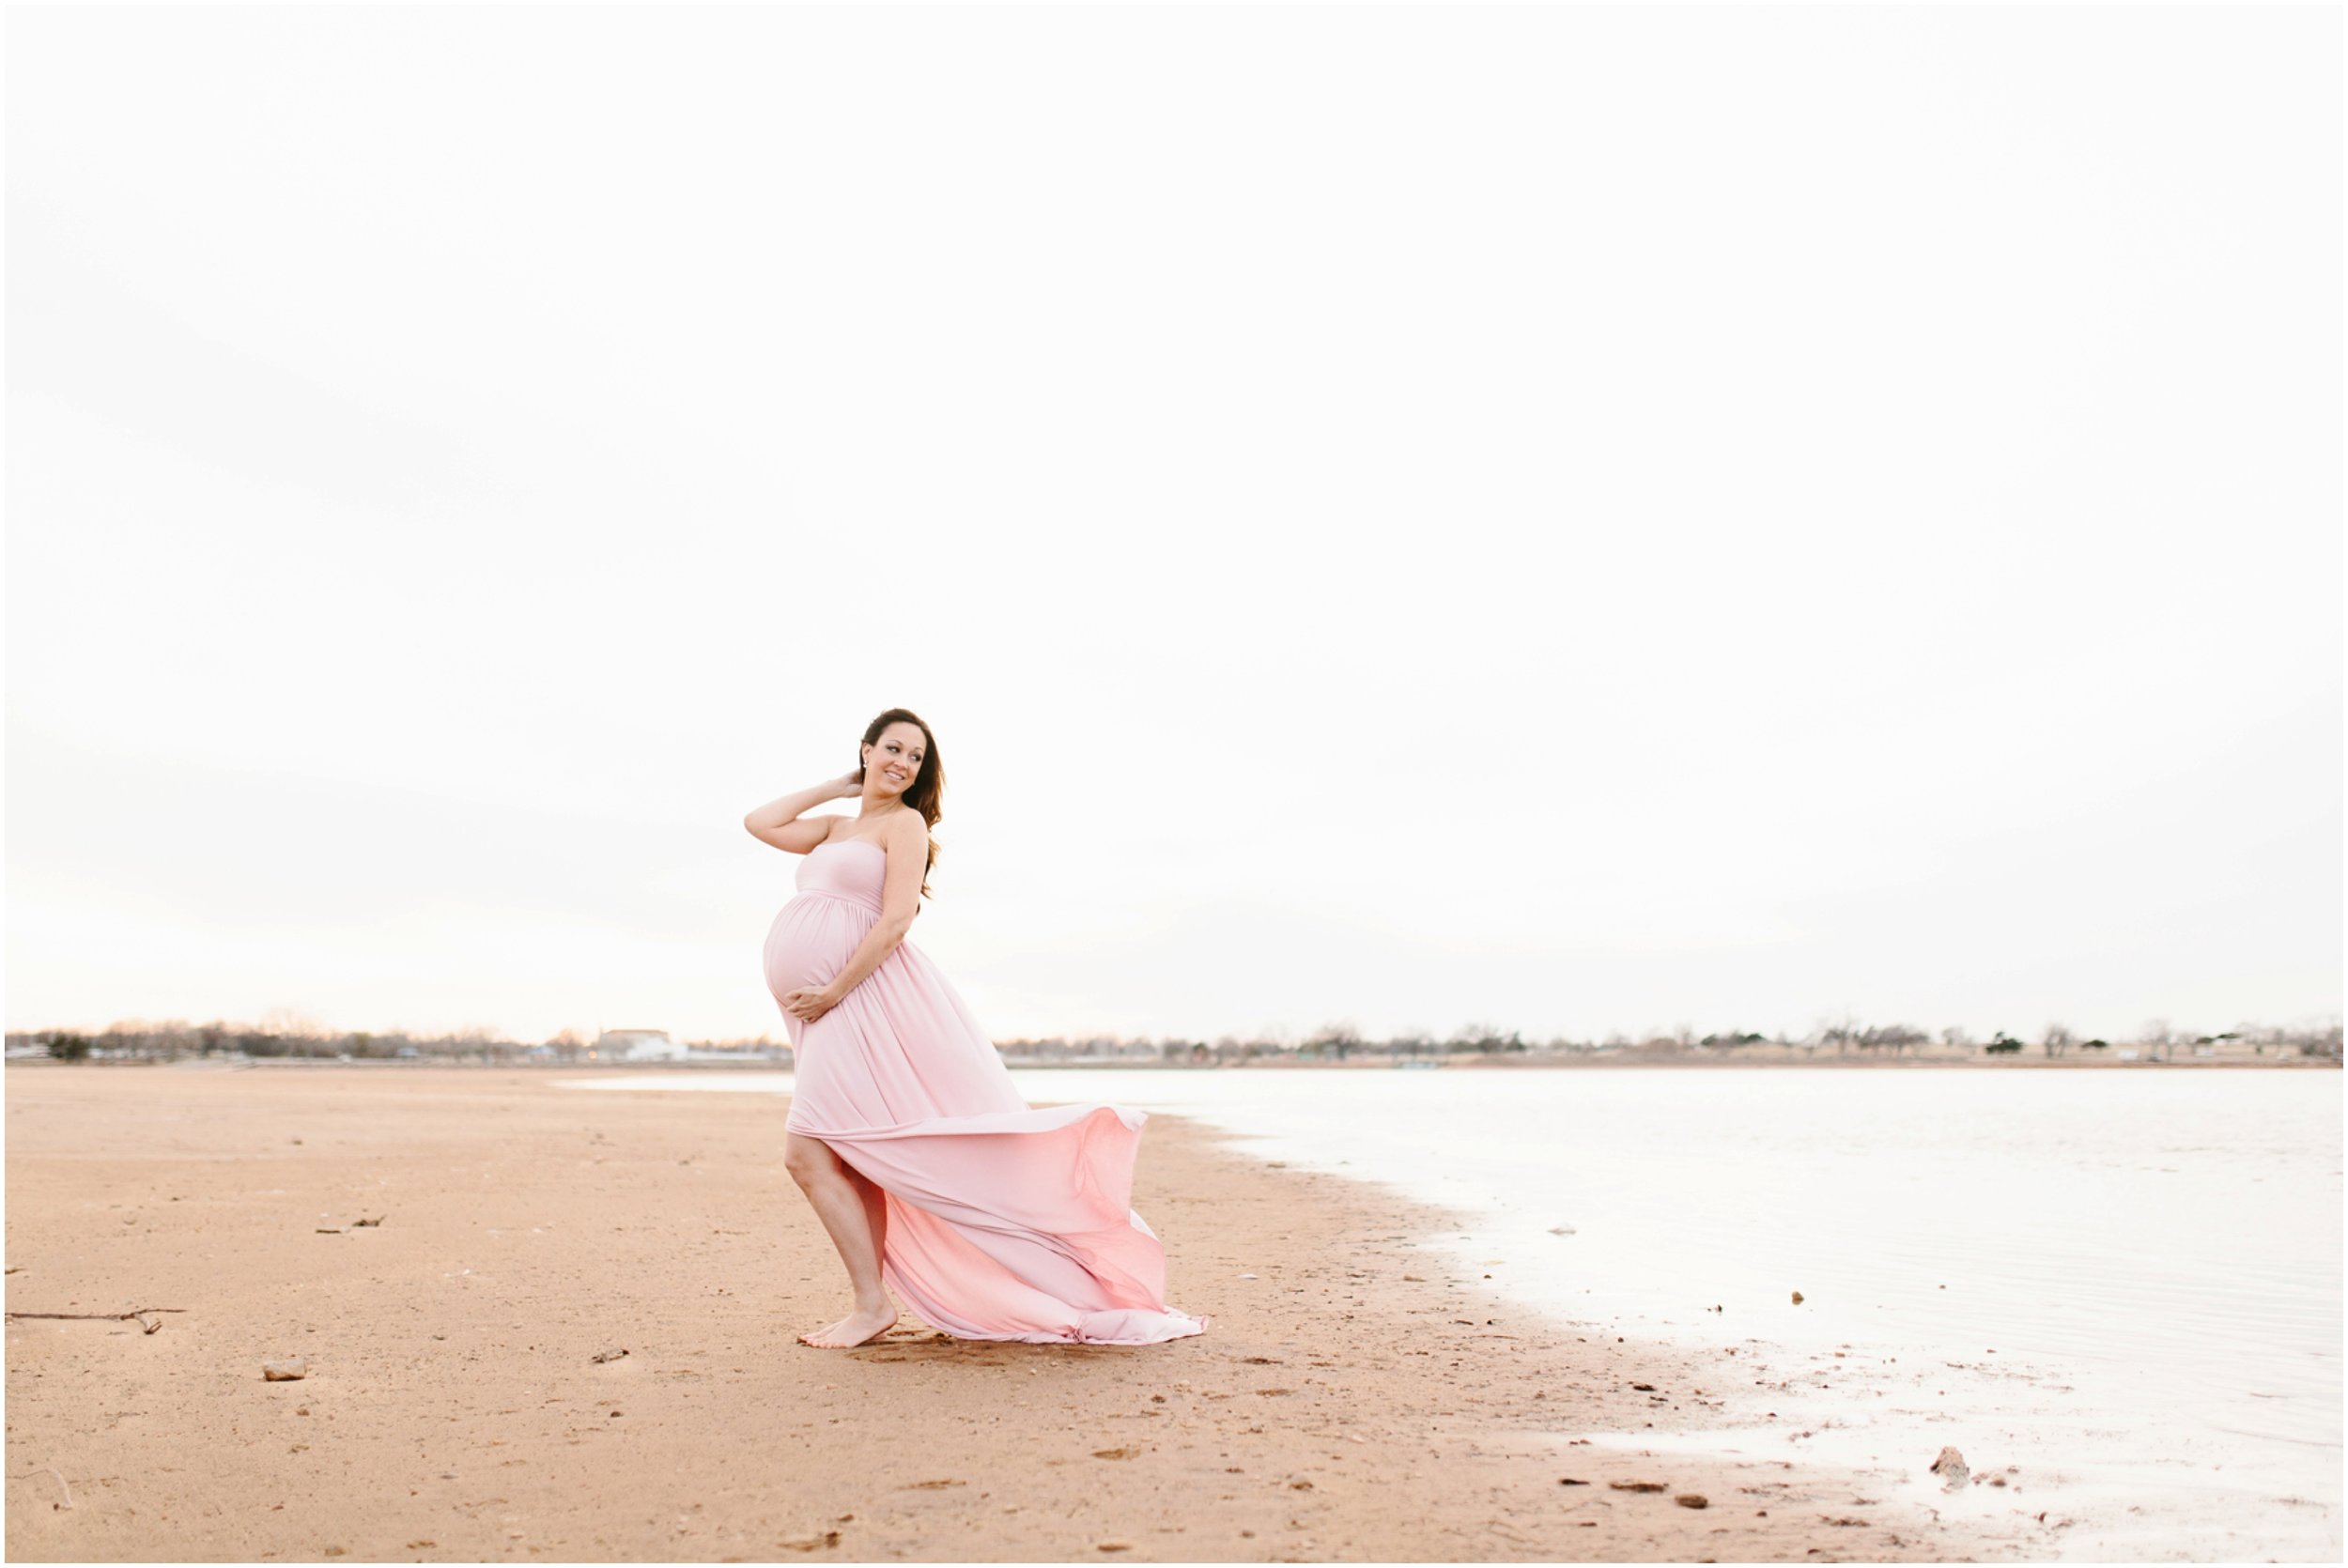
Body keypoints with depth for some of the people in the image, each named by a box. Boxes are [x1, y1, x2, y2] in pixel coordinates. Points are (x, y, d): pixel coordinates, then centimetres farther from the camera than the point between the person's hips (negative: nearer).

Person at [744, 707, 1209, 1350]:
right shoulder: (836, 827, 22)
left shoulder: (904, 822, -1)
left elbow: (896, 919, -11)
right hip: (822, 1011, 8)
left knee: (805, 1151, -14)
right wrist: (837, 787, 20)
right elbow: (759, 822, 20)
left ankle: (872, 1305, -6)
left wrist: (834, 991, -17)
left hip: (863, 999, -8)